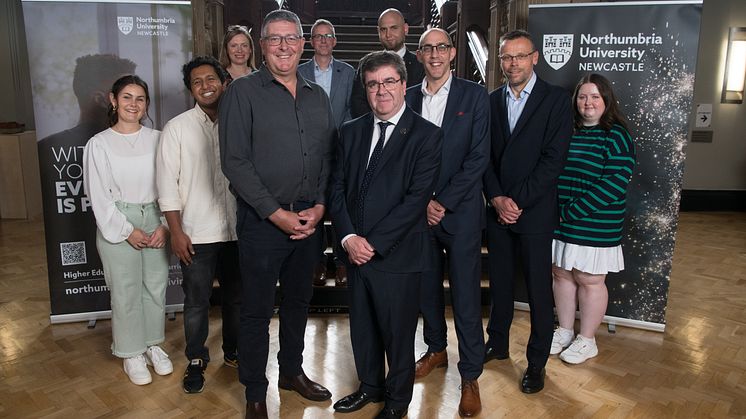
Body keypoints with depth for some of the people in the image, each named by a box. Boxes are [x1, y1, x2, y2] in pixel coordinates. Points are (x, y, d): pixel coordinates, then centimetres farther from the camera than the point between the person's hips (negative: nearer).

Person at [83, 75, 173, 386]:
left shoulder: (156, 139, 1)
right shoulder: (99, 144, -3)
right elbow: (99, 195, -5)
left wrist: (165, 225, -7)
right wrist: (127, 230, -9)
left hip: (155, 220, 2)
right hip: (117, 224, -2)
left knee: (156, 286, 10)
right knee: (126, 291, 4)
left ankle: (152, 344, 30)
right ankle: (132, 353, 23)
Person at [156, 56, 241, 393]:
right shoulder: (177, 128, -2)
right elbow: (168, 184, -4)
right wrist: (176, 232, -7)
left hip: (236, 230, 2)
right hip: (197, 235, -2)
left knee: (237, 296, 15)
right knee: (196, 302, 8)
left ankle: (234, 351, 36)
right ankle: (196, 360, 28)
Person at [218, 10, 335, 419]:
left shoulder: (317, 96, 10)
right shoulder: (242, 91, -5)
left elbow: (329, 156, 10)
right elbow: (234, 161, -12)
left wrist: (319, 206, -4)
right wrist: (276, 213, -14)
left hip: (309, 220, 5)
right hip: (262, 220, -4)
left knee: (298, 300, 18)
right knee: (257, 309, 7)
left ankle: (292, 370, 38)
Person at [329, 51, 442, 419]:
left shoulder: (426, 136, -8)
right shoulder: (351, 132, 8)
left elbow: (416, 198, -15)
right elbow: (337, 188, 5)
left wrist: (373, 244, -16)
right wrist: (348, 237, -10)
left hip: (397, 254, -4)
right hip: (355, 250, 5)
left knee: (398, 333, 10)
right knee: (362, 327, 19)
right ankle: (369, 386, 42)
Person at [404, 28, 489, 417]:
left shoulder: (474, 95, -2)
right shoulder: (407, 97, 7)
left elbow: (478, 157, -8)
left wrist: (443, 202, -12)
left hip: (460, 211, -3)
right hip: (419, 210, 3)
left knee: (466, 295, 1)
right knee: (426, 286, 14)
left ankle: (470, 376, 16)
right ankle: (436, 349, 36)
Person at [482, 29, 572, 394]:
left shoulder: (556, 100, -5)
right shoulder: (491, 101, 8)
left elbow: (553, 159, -11)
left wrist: (517, 201, -14)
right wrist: (497, 199, -9)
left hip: (535, 211, -4)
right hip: (497, 209, 4)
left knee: (539, 290, 5)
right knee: (499, 281, 16)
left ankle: (537, 362, 21)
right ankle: (497, 343, 34)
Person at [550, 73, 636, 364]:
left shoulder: (616, 136, -9)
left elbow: (615, 183, -18)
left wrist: (569, 212, -19)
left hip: (595, 227, -5)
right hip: (560, 224, 5)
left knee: (590, 281, 8)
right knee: (562, 275, 14)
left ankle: (587, 340, 24)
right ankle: (564, 331, 31)